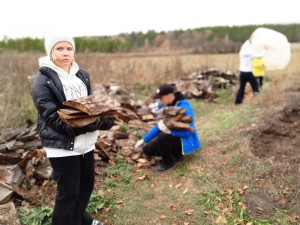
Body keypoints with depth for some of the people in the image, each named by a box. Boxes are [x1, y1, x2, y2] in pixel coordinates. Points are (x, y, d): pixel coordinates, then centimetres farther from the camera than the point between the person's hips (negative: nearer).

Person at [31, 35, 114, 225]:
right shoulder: (43, 80, -11)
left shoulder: (82, 75, 8)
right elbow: (52, 117, -19)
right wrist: (92, 124, -30)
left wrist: (102, 118, -11)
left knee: (87, 183, 20)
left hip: (85, 142, 7)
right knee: (68, 192, 3)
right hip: (62, 145, -6)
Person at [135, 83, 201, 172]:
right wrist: (144, 139, 6)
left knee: (162, 137, -36)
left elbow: (188, 132, -29)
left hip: (183, 140, -8)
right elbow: (159, 126, 8)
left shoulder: (184, 107, -26)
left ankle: (168, 162, -8)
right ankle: (175, 153, 13)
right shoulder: (162, 105, -3)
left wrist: (169, 130, -42)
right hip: (169, 136, 8)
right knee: (147, 149, -2)